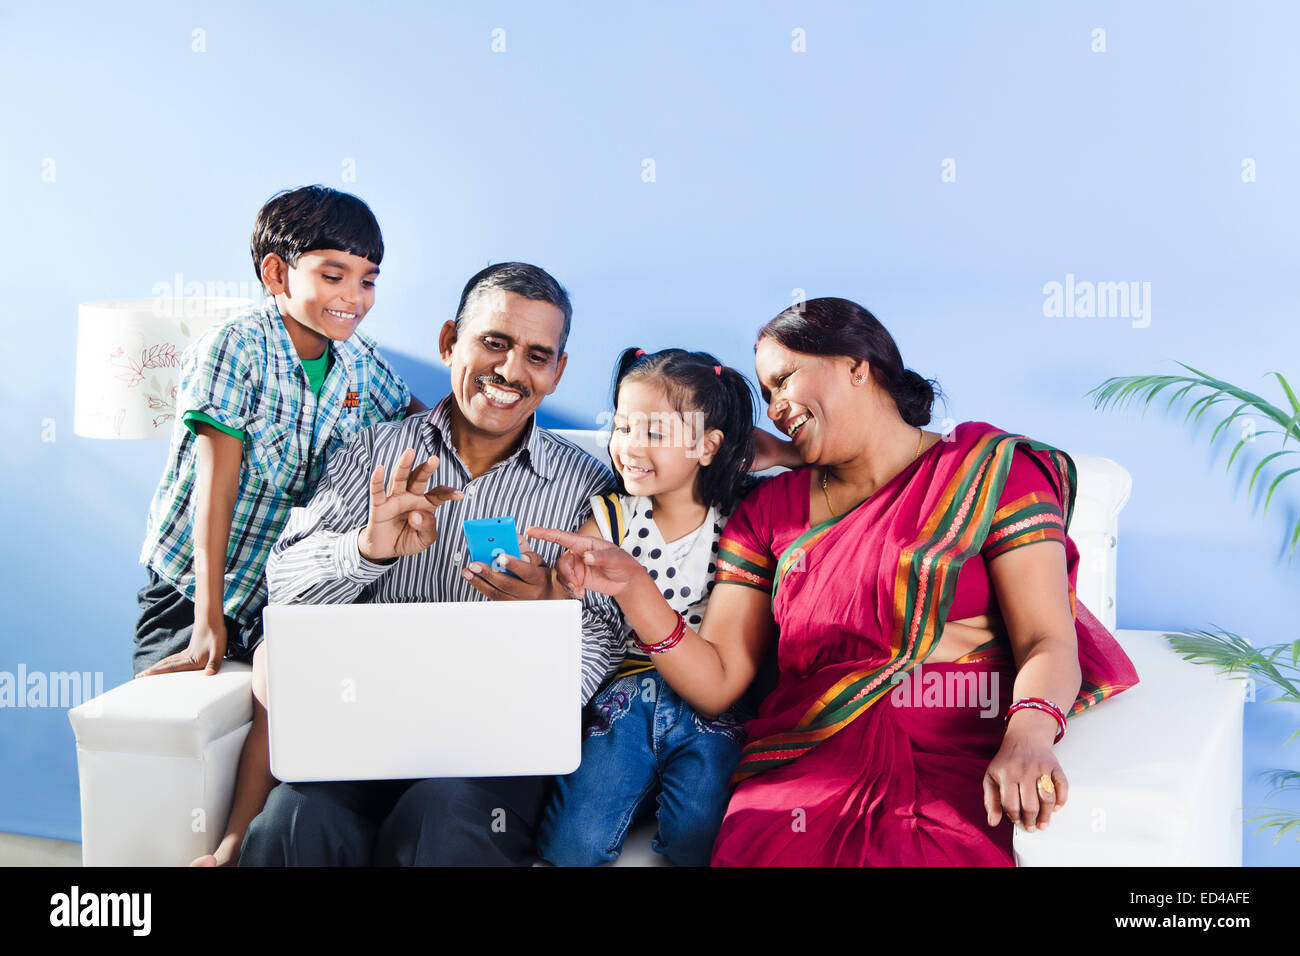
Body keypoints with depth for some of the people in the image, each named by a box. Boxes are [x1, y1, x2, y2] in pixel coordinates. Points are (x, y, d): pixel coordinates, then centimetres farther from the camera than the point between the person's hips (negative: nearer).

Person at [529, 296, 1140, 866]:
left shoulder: (991, 468, 8)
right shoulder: (769, 510, 18)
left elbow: (1048, 641, -3)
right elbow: (716, 682, 11)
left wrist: (1028, 736, -23)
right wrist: (631, 585, -2)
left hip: (958, 763, -2)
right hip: (806, 760, 2)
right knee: (757, 848, -28)